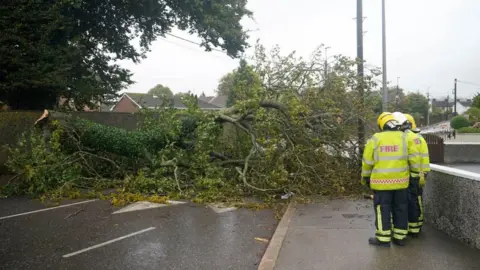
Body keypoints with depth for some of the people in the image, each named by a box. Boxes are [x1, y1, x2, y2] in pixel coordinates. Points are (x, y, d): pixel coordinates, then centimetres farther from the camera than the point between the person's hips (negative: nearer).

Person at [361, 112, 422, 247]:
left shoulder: (375, 139, -6)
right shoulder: (404, 137, 0)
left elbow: (367, 162, -3)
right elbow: (414, 159, 0)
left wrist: (365, 178, 11)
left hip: (382, 182, -3)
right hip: (400, 181, 3)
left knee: (383, 209, 5)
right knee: (400, 208, 14)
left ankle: (384, 238, 10)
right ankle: (400, 237, 22)